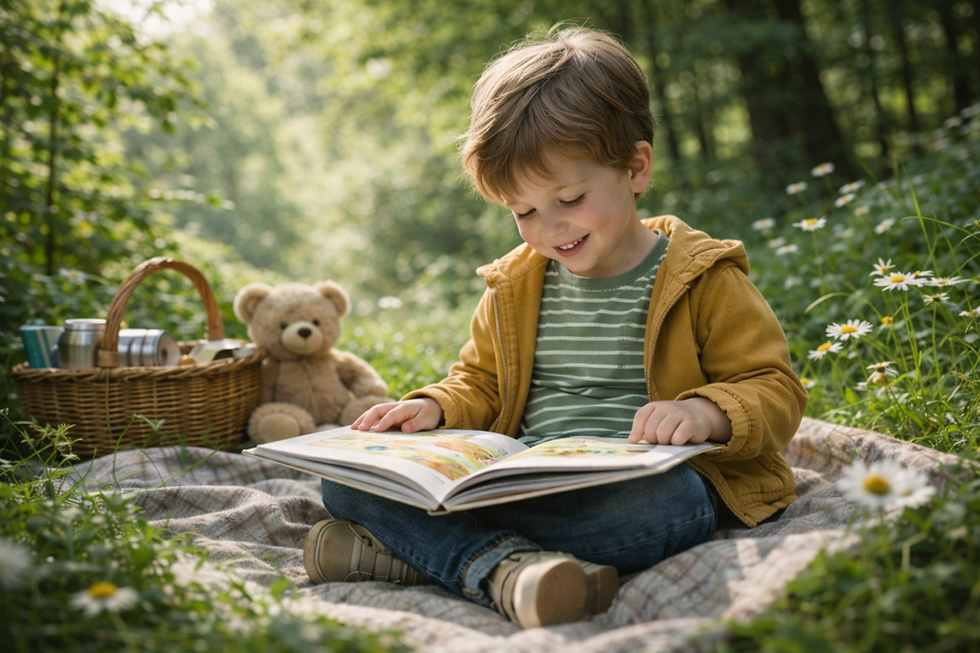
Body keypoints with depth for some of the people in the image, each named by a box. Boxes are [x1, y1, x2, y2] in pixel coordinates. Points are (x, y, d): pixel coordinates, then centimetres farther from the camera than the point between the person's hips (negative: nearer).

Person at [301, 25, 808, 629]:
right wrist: (435, 409, 4)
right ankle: (501, 565, -36)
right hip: (523, 474, 4)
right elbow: (479, 384, 27)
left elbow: (774, 389, 0)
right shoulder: (513, 286, 16)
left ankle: (412, 547, -28)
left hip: (642, 477, -4)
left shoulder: (703, 279, 1)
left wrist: (706, 413, -22)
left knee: (650, 505, -43)